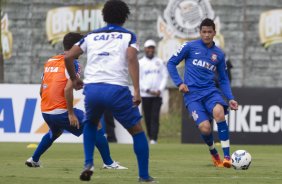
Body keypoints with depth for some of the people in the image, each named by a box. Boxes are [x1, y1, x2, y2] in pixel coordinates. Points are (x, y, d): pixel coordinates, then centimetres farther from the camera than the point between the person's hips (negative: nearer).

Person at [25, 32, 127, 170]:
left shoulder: (50, 62, 13)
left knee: (54, 133, 37)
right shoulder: (72, 63, -8)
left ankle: (34, 160, 40)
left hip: (45, 112, 7)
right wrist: (71, 113, -17)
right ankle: (108, 163, -3)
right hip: (61, 111, -7)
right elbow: (67, 89, -21)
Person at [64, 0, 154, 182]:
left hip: (92, 89, 3)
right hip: (117, 89, -3)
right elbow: (132, 59, -9)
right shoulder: (128, 36, 10)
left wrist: (74, 79, 29)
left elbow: (68, 57, 13)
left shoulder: (92, 36, 20)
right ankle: (144, 176, 7)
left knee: (91, 124, 32)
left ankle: (88, 164, 14)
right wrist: (137, 91, -15)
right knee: (137, 131, 11)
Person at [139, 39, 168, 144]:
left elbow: (165, 77, 7)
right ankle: (150, 137, 11)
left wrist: (160, 90, -6)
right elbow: (137, 79, -1)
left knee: (155, 117, -11)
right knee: (148, 118, 2)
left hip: (157, 95, 0)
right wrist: (147, 90, -11)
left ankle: (154, 138, -18)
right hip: (145, 95, 0)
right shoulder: (140, 63, 4)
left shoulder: (160, 62, 10)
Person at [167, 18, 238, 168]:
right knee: (205, 128, -20)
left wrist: (230, 99, 6)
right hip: (192, 95, -2)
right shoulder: (190, 47, 3)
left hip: (210, 91, 2)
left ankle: (227, 156, -30)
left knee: (219, 112, -32)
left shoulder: (219, 54, 12)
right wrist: (179, 83, -4)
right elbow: (171, 63, 8)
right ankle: (213, 153, 15)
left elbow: (223, 80, 19)